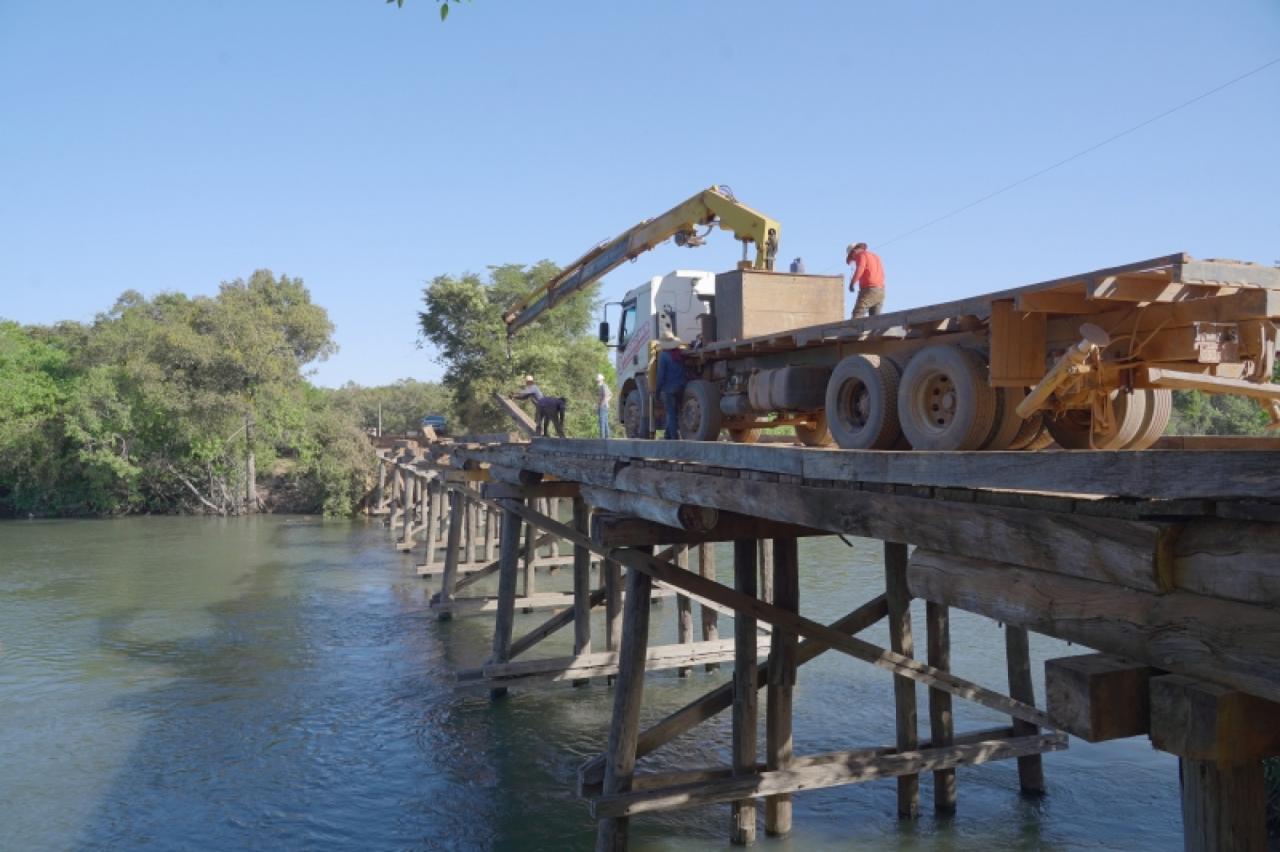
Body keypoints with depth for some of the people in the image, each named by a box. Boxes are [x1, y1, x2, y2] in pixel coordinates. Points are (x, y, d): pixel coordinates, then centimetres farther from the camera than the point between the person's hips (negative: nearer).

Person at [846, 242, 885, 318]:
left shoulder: (861, 255, 0)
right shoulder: (875, 255, 25)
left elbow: (860, 269, -17)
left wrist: (852, 283, -11)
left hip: (869, 289, -8)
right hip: (880, 291, 8)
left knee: (857, 315, -13)